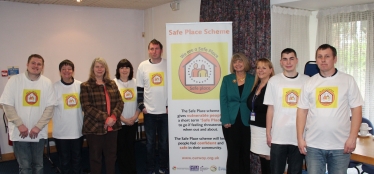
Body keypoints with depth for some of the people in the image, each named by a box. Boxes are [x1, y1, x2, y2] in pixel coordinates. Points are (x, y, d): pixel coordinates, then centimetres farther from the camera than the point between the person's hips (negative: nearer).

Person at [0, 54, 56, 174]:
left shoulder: (47, 83, -1)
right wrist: (20, 125, -12)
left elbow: (50, 107, -2)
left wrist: (38, 127, -10)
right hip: (19, 132, -1)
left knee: (38, 164, 14)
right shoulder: (14, 80, -4)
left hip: (39, 132, 2)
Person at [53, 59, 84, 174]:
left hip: (77, 130, 1)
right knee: (64, 160, 12)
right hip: (61, 132, -1)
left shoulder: (80, 86, -2)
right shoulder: (55, 87, -6)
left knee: (77, 158, 16)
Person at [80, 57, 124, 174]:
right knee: (95, 157, 8)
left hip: (112, 127, 4)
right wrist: (105, 118, -19)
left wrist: (114, 116, -13)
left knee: (111, 156, 13)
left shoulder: (112, 84, 11)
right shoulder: (85, 86, -3)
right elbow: (87, 107, -12)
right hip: (94, 128, -4)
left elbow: (120, 102, 5)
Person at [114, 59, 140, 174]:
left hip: (133, 121, 3)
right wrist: (123, 119, -11)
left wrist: (135, 116, -6)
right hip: (119, 122, -2)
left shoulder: (135, 82, 3)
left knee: (131, 146, 12)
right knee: (121, 147, 6)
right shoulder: (113, 83, -7)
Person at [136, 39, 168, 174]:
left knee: (164, 142, 10)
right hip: (149, 112, 1)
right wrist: (141, 106, -2)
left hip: (165, 111, 0)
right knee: (150, 142, 9)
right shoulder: (143, 66, 2)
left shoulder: (168, 65, -2)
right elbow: (139, 88, 5)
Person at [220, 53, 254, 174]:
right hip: (231, 121, -1)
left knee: (245, 152, 9)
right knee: (233, 153, 3)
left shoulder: (252, 80, 4)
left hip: (247, 122, 1)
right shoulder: (227, 79, 4)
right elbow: (223, 100, -1)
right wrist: (226, 120, -10)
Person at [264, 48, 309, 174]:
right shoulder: (274, 81, 1)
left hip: (300, 135, 1)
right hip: (278, 136, -1)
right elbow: (270, 109, 2)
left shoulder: (306, 81, 2)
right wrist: (268, 133, 0)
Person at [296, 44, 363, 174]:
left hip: (340, 145, -1)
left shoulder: (348, 80, 1)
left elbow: (356, 110, 0)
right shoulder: (309, 83, 4)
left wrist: (352, 138, -8)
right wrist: (300, 138, 0)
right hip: (313, 144, 1)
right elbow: (302, 111, 5)